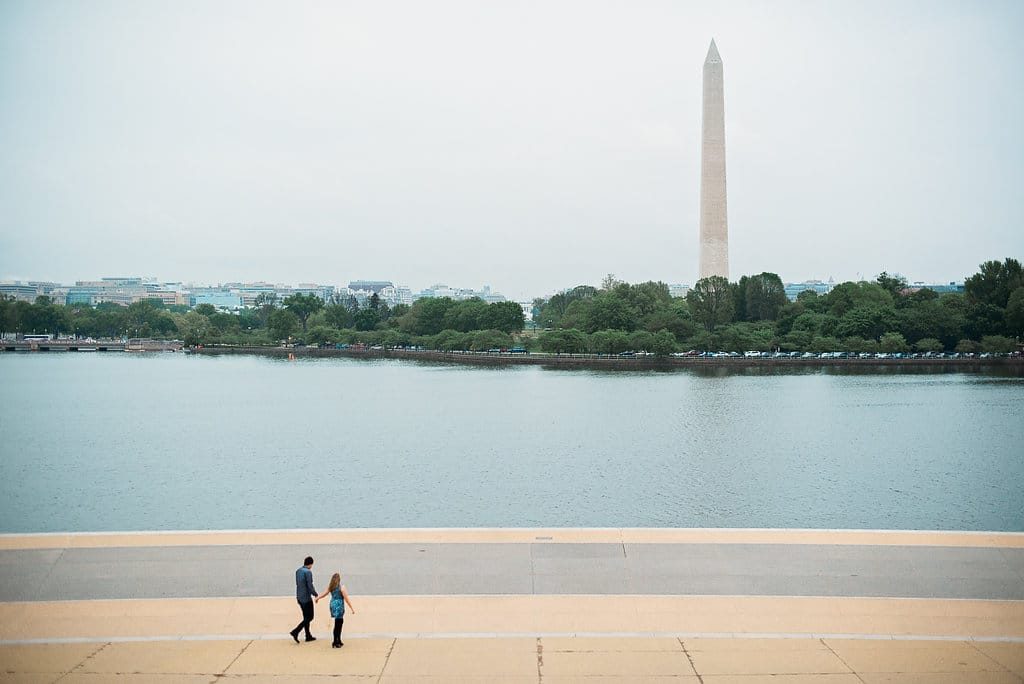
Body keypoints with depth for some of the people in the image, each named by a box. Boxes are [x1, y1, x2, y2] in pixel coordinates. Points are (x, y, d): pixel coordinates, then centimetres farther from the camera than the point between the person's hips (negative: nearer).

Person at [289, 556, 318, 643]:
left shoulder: (298, 571, 7)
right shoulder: (308, 572, -18)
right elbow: (310, 586, -20)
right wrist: (316, 595, -6)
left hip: (299, 597, 8)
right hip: (306, 598, -8)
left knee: (306, 617, 16)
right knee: (309, 617, 1)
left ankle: (308, 636, 21)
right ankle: (295, 632, -9)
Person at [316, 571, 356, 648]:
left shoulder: (331, 587, 5)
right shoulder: (341, 587, -13)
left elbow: (324, 594, 21)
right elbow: (346, 599, -13)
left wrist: (317, 598, 42)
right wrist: (352, 608, -8)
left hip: (333, 605, 7)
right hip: (339, 606, -7)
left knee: (340, 622, 17)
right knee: (337, 624, -1)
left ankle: (338, 641, 24)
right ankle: (335, 643, 2)